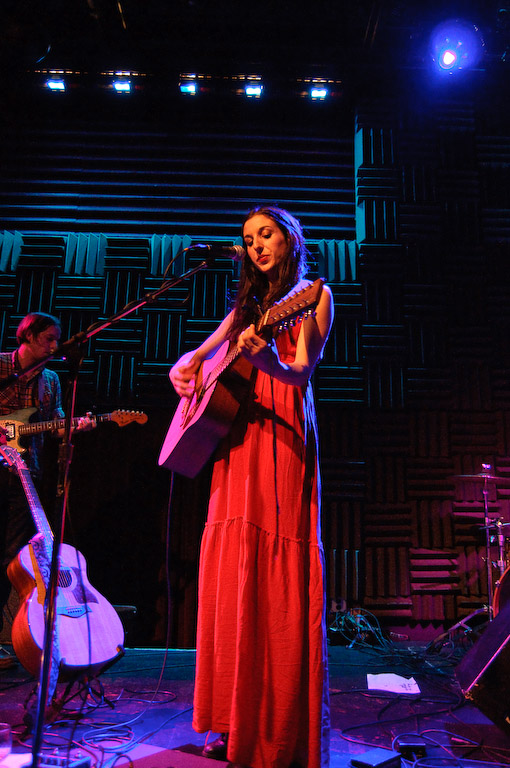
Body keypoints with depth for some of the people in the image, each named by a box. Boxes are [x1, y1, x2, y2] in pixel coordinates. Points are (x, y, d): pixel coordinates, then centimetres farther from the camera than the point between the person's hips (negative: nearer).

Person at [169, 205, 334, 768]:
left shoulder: (313, 295, 5)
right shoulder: (248, 304, 23)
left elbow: (301, 372, -10)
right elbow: (201, 353, 25)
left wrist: (269, 360, -31)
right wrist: (184, 368, 2)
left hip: (283, 436, -6)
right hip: (236, 436, 6)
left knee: (278, 579, -7)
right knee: (232, 577, 4)